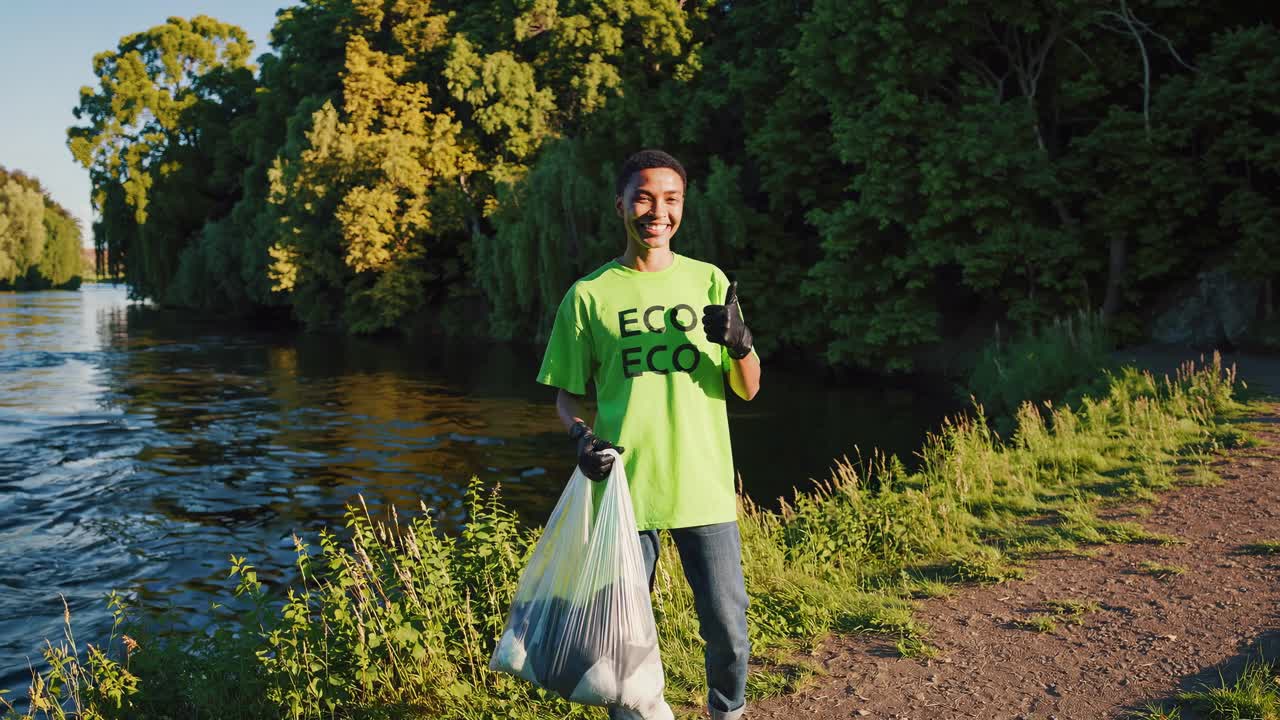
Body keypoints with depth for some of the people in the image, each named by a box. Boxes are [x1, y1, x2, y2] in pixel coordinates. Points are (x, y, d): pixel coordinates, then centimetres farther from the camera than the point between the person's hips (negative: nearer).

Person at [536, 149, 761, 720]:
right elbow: (567, 394, 9)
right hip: (625, 487, -1)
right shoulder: (589, 295, 1)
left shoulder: (709, 282, 6)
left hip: (705, 487, 1)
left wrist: (739, 344, -14)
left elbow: (748, 389, 7)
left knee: (727, 628, 5)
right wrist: (581, 435, -12)